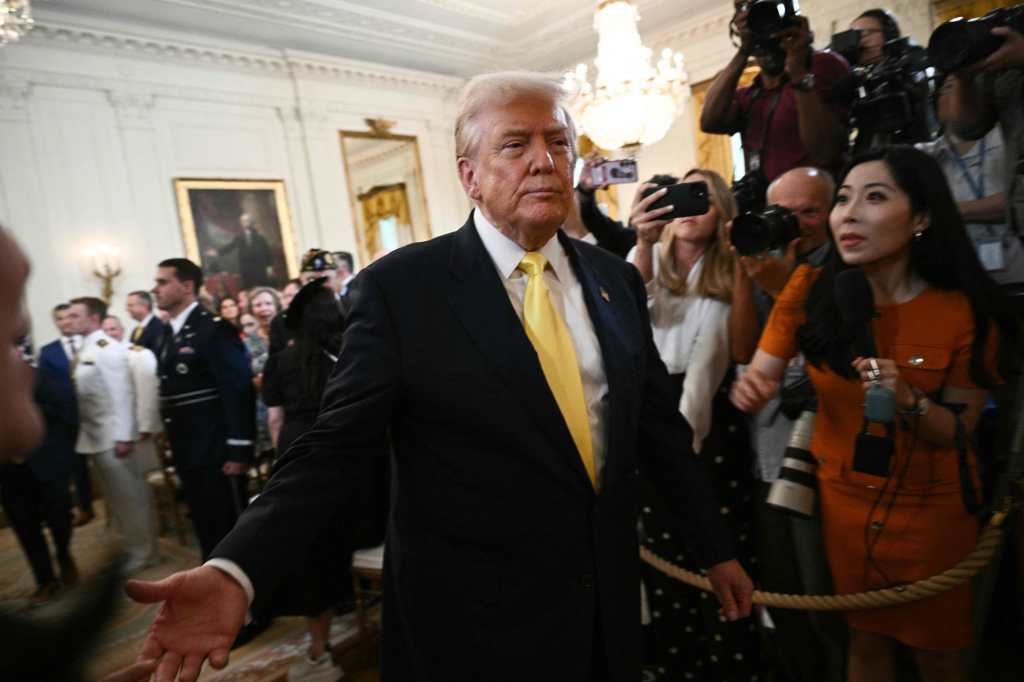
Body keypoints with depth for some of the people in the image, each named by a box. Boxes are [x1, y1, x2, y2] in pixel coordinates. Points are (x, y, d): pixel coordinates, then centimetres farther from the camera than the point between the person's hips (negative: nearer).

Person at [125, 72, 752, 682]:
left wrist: (717, 547, 13)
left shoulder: (617, 280, 2)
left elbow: (660, 425, 8)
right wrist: (238, 571, -26)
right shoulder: (400, 286, -13)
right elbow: (336, 446, -12)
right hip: (473, 623, -4)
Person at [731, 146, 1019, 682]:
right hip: (843, 496, 1)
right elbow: (758, 376, -14)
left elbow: (959, 432, -10)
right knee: (866, 638, 20)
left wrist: (909, 402, -30)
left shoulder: (966, 312, -17)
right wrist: (750, 388, -37)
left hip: (932, 506, -1)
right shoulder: (811, 290, -14)